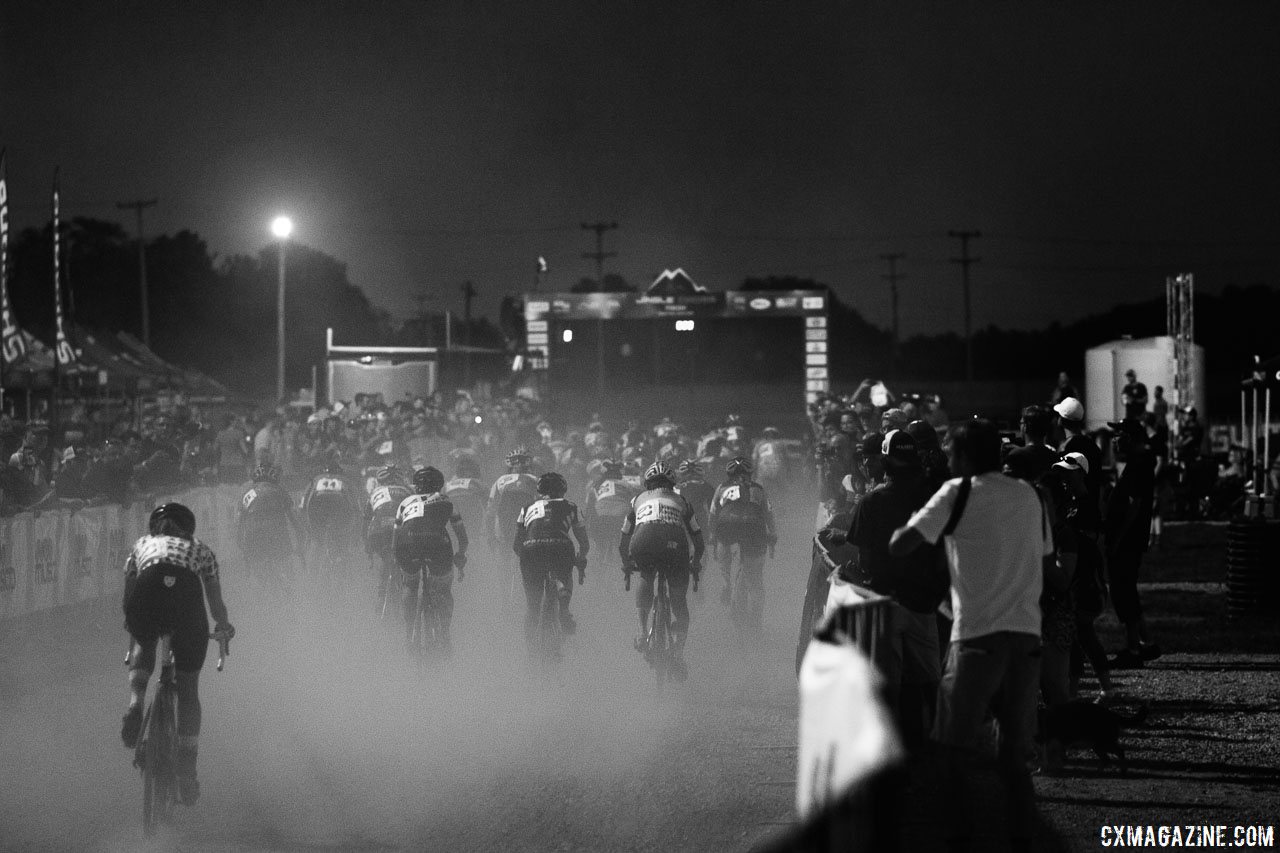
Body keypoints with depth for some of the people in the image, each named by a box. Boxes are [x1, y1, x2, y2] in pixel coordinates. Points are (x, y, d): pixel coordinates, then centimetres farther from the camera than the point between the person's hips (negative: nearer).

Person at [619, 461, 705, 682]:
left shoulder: (639, 500, 33)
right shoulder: (680, 501, 32)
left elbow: (623, 541, 38)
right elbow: (698, 538, 34)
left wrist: (626, 564, 54)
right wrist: (696, 562, 51)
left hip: (643, 545, 0)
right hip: (674, 545, 0)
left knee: (646, 580, 32)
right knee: (679, 601, 16)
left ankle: (643, 630, 16)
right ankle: (679, 653, 7)